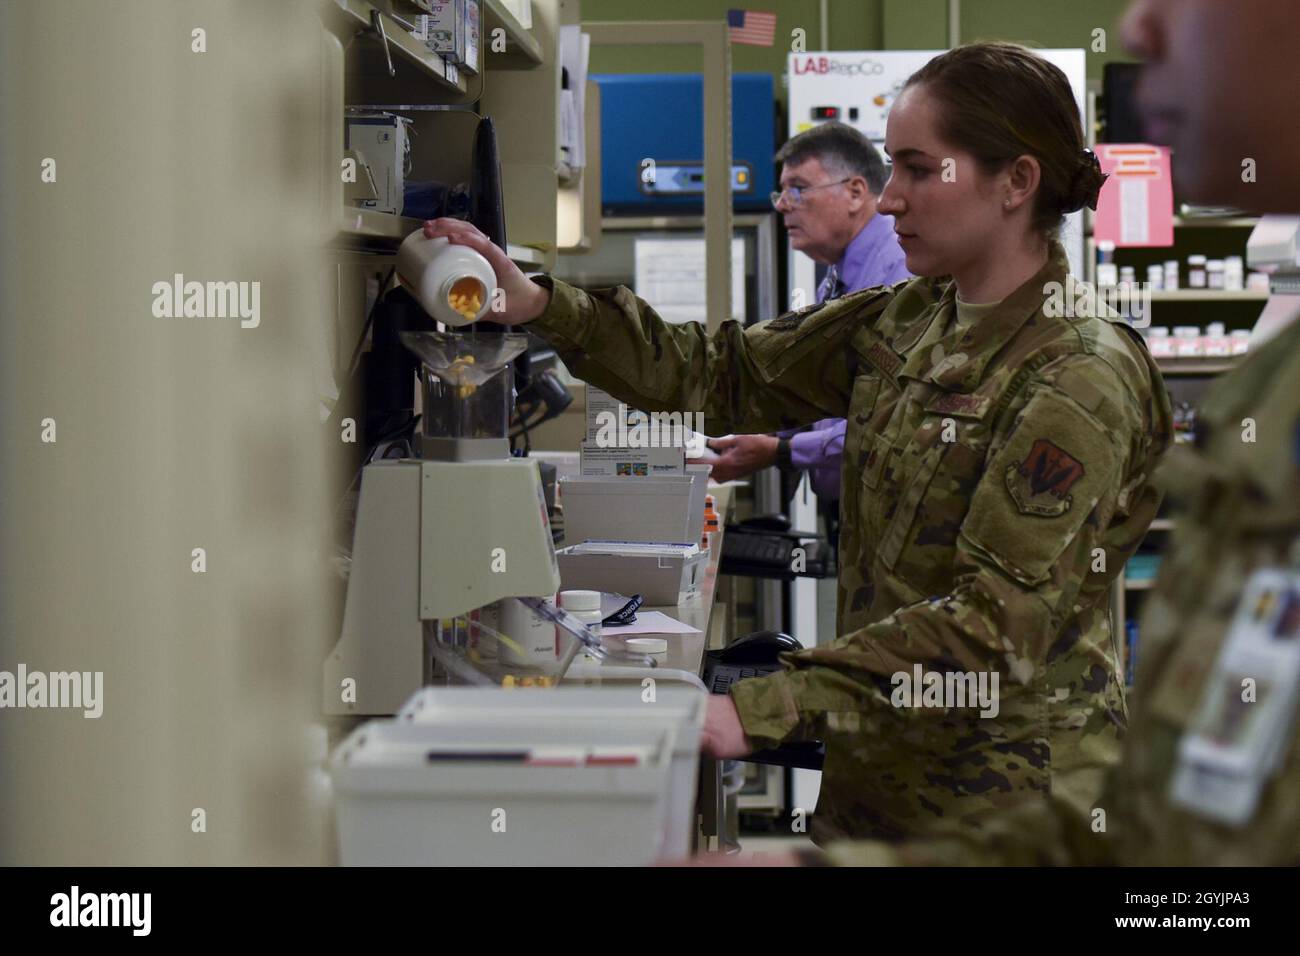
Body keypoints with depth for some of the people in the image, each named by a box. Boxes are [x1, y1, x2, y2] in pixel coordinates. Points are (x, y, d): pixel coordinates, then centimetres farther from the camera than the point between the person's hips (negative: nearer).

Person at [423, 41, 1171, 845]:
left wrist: (764, 709, -30)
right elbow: (722, 373, 11)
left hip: (1007, 808, -7)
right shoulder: (904, 326, 7)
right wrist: (542, 306, -3)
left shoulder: (1079, 379, -18)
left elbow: (998, 621, -25)